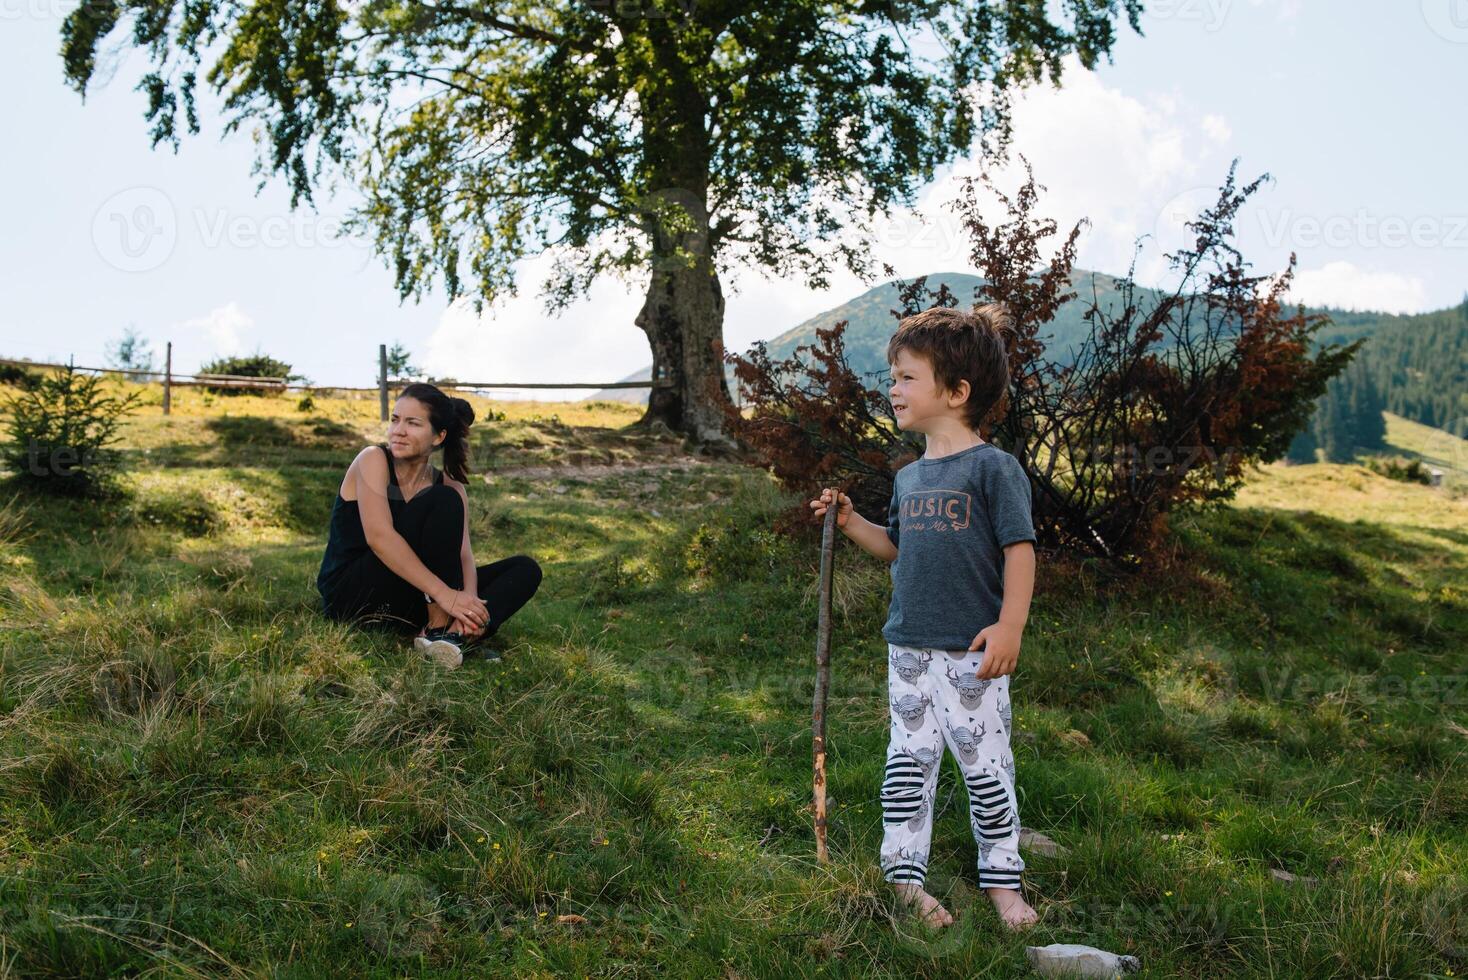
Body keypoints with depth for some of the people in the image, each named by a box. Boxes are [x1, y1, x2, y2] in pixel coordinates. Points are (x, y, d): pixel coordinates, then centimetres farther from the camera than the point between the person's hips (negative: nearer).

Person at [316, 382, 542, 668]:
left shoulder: (452, 487, 5)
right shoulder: (373, 460, -10)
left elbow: (464, 556, -7)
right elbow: (379, 537, -25)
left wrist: (469, 599, -31)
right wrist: (443, 594, -34)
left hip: (411, 604, 6)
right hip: (352, 595, -6)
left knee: (525, 570, -6)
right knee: (443, 503, -23)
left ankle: (453, 631, -31)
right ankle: (438, 629, -27)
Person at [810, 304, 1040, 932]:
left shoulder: (992, 467, -10)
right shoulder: (908, 476, 11)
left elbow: (1020, 549, -12)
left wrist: (1010, 626, -18)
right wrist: (848, 522, 12)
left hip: (972, 653, -6)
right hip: (908, 648, 6)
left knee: (986, 767, 4)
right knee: (909, 762, 10)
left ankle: (1001, 880, 19)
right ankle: (903, 874, 19)